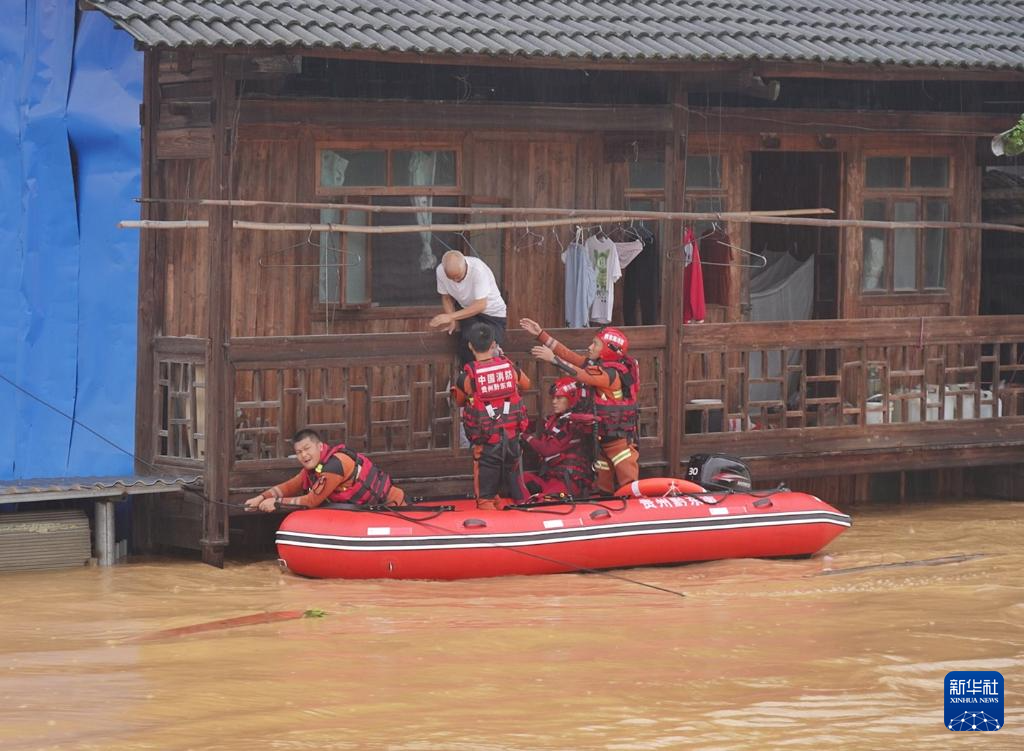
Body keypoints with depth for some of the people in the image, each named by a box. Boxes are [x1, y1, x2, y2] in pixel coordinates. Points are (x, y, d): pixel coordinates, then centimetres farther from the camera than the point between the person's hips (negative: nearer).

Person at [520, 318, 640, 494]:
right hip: (604, 436, 10)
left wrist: (553, 359, -26)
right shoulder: (597, 364, 9)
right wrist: (540, 334, 9)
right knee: (604, 485, 13)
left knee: (629, 485, -12)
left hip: (620, 438, -10)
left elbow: (582, 375, -28)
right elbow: (569, 355, 10)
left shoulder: (611, 373, -19)